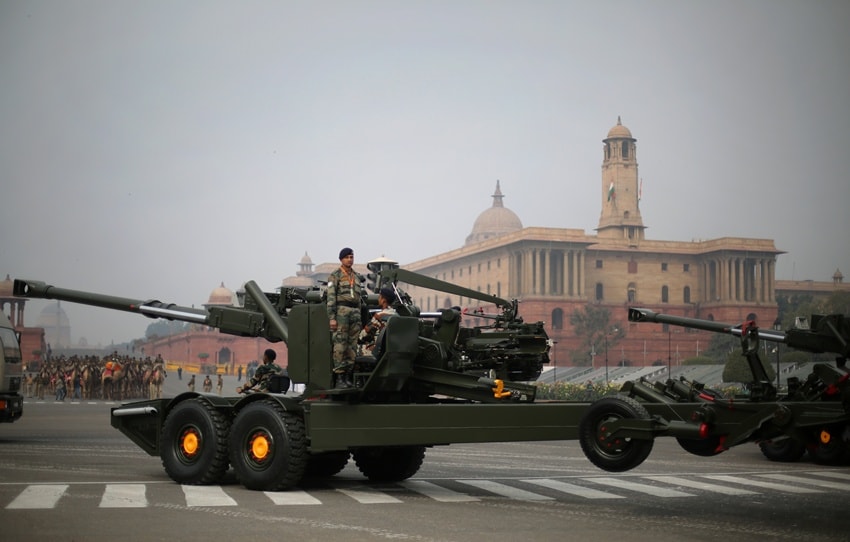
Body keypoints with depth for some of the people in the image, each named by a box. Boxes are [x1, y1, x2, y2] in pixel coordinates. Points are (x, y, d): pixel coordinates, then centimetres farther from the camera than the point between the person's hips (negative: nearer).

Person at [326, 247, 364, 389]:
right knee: (340, 345, -8)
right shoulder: (335, 276, 0)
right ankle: (339, 378, -8)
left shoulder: (357, 277, 19)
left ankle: (348, 377, 7)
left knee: (352, 346, 4)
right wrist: (332, 318, -14)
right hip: (341, 311, -6)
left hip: (355, 312, 6)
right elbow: (331, 298, -6)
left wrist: (359, 318, 18)